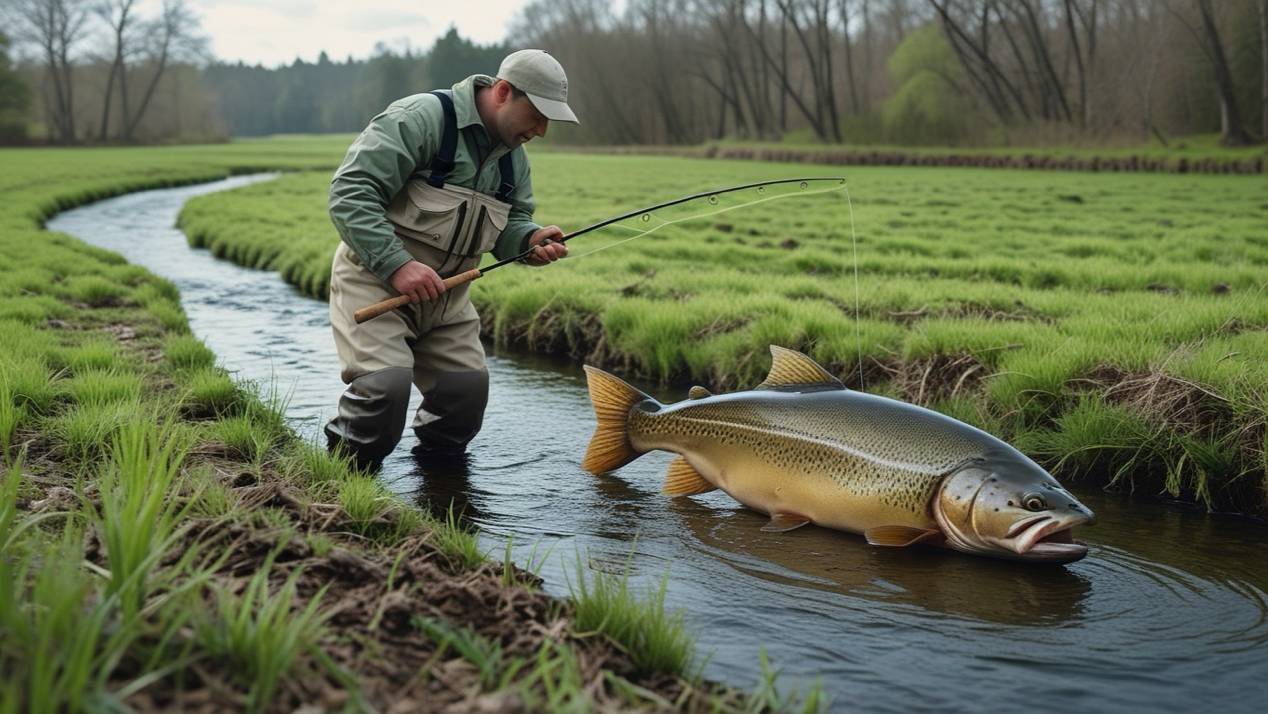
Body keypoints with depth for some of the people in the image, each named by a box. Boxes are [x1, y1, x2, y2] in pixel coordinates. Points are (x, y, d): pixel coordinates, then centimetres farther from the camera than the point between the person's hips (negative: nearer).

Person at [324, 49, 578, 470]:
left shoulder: (513, 156, 8)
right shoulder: (421, 118, -19)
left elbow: (511, 222, 16)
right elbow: (349, 190, -24)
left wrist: (531, 239, -9)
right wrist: (396, 263, -31)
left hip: (445, 294, 7)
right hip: (375, 278, -7)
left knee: (468, 387, -1)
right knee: (387, 382, -23)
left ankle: (438, 464, 25)